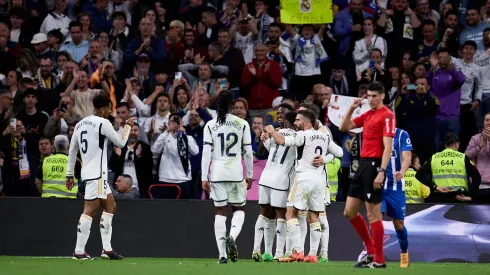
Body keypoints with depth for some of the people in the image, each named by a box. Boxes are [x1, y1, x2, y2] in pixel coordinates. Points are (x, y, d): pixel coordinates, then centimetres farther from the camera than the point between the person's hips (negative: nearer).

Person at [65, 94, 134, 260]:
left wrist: (69, 174, 21)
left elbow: (72, 151, 17)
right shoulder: (103, 123, -10)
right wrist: (128, 126, 13)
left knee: (110, 206, 15)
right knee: (90, 210, -11)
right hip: (96, 173, -9)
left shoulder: (80, 124, 14)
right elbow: (120, 143, -2)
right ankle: (79, 251, -14)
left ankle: (107, 249, 13)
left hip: (88, 172, 9)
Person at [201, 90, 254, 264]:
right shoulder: (242, 124, 0)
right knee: (239, 209, 14)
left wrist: (204, 178, 0)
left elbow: (206, 153, -2)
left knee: (220, 212, 6)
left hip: (216, 173, 1)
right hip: (236, 172, -1)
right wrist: (250, 175, 12)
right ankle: (232, 237, -16)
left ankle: (222, 254, 1)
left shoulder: (210, 125, 1)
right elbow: (248, 152, 1)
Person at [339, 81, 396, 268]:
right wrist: (352, 108, 10)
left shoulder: (387, 115, -10)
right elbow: (343, 128, 23)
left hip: (374, 165, -9)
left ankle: (379, 260, 0)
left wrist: (382, 171, -23)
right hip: (363, 164, 9)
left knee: (373, 214, -6)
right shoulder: (367, 115, 16)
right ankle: (371, 252, 19)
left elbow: (388, 147, -16)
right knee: (349, 212, 11)